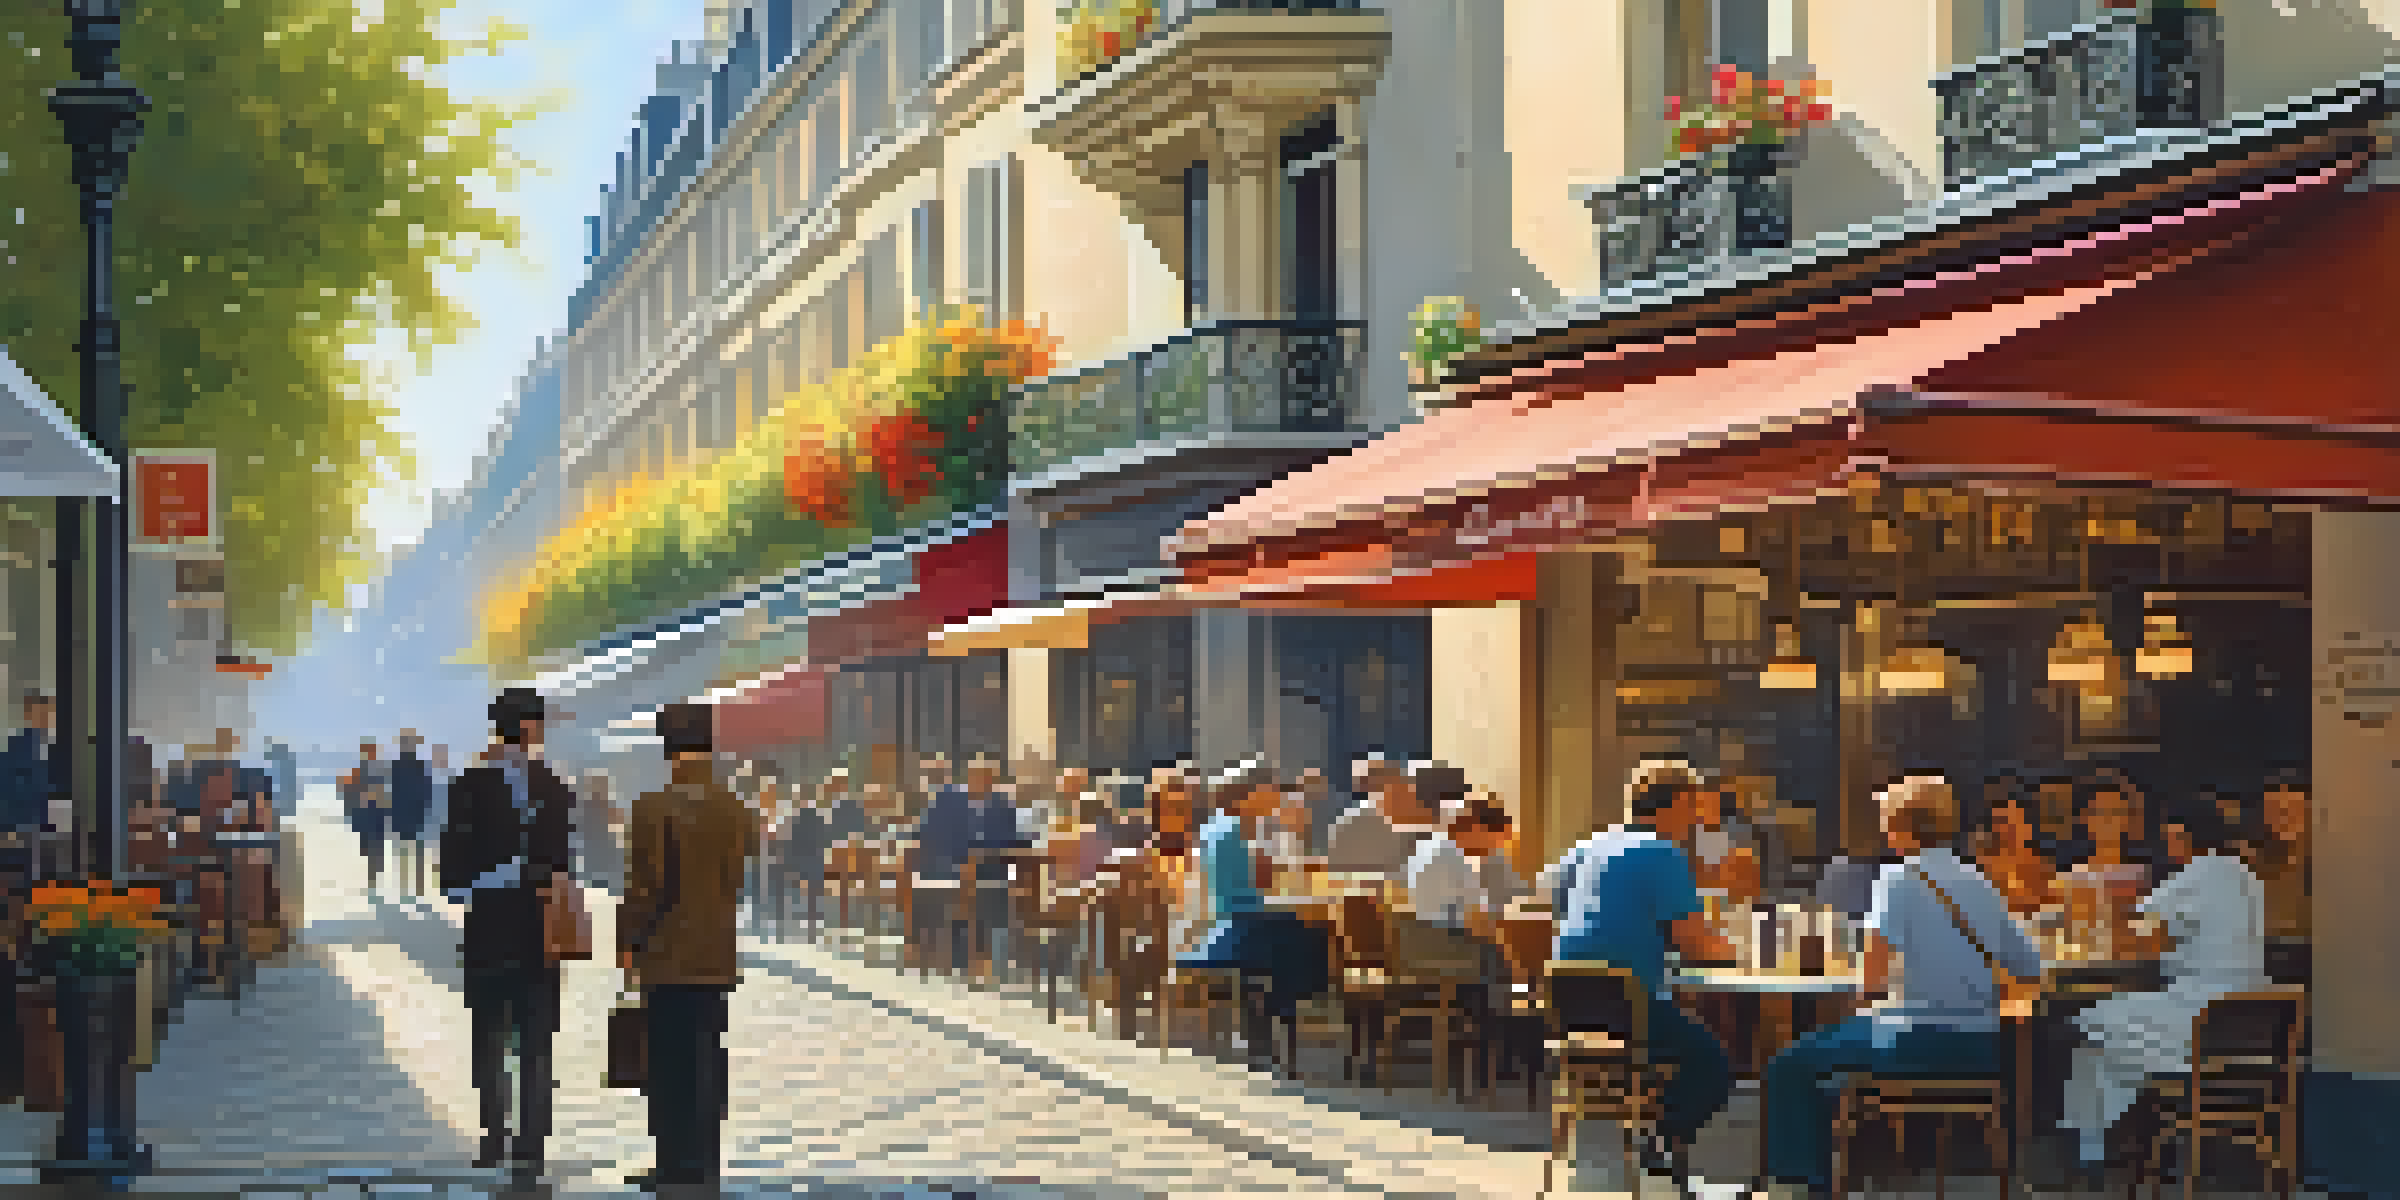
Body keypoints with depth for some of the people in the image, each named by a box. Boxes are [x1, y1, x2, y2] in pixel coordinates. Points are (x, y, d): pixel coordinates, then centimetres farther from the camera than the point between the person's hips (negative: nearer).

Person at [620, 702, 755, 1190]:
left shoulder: (655, 806, -13)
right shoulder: (735, 808, 4)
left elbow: (644, 885, -13)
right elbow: (739, 879, 10)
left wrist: (628, 945, -3)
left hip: (668, 959, -5)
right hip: (718, 958, 5)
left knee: (671, 1065, 0)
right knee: (709, 1064, 10)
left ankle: (675, 1163, 1)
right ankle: (704, 1162, 14)